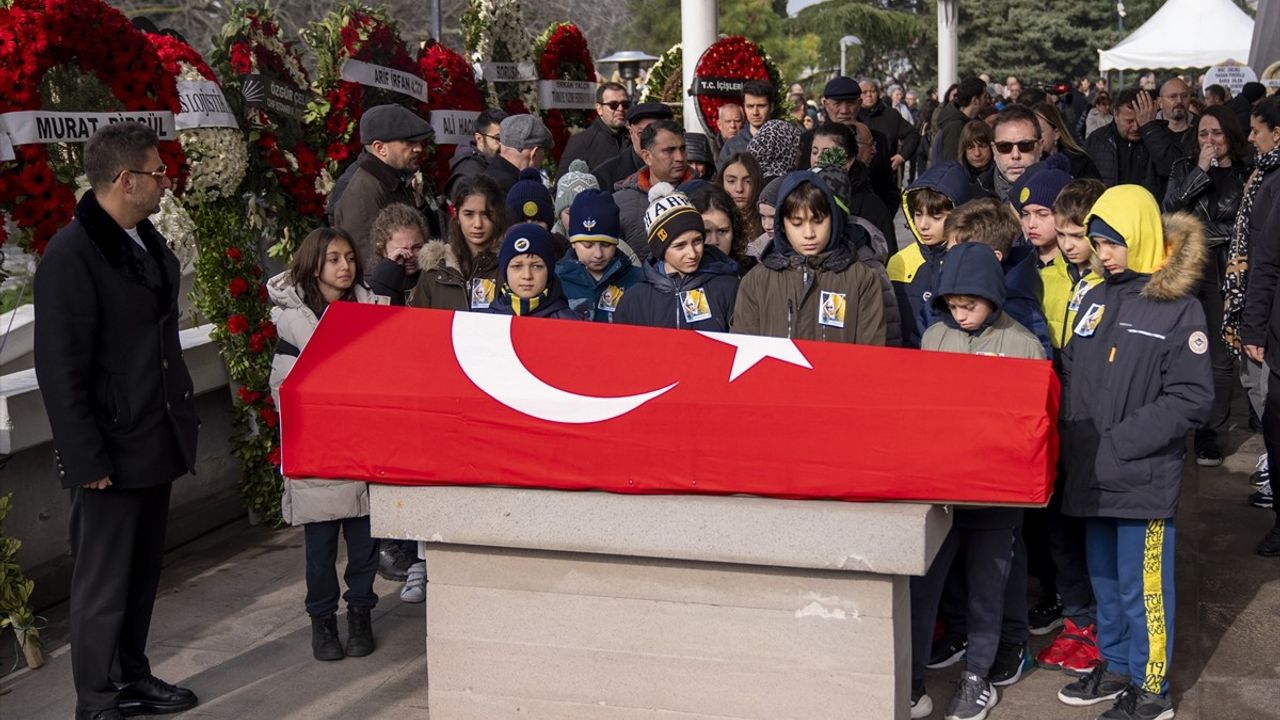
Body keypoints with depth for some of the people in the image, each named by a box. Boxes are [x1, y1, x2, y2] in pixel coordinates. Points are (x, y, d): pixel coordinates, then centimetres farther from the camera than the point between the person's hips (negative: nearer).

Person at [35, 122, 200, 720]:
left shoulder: (147, 242, 10)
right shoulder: (71, 254, -16)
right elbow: (59, 370, -18)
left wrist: (181, 420, 16)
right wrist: (86, 459, -18)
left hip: (157, 440, 8)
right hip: (113, 452, -8)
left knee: (142, 573, 19)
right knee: (103, 584, 4)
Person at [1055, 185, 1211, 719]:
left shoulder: (1179, 308, -8)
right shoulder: (1095, 300, 11)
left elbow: (1191, 398, -13)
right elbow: (1071, 375, 16)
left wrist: (1120, 443, -15)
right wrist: (1072, 436, 1)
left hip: (1144, 475, -6)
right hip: (1092, 473, 7)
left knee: (1142, 585, 1)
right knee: (1104, 578, 17)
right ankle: (1115, 666, 33)